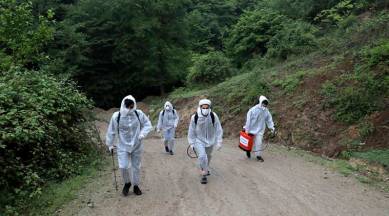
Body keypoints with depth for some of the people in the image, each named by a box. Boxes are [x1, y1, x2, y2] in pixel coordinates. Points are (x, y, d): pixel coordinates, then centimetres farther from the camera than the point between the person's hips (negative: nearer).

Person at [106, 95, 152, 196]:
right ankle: (127, 183, 21)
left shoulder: (139, 114, -13)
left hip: (137, 146, 1)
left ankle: (136, 186, 33)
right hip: (123, 147, -1)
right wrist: (110, 144, 6)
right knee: (123, 167, -9)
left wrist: (143, 133, -17)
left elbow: (147, 124, 1)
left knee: (136, 167, 12)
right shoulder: (116, 116, -15)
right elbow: (111, 131, -2)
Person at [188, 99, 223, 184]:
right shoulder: (194, 117, -19)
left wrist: (219, 142, -9)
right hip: (199, 140, -2)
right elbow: (191, 131, -6)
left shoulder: (213, 116, -18)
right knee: (202, 156, -20)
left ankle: (205, 169, 50)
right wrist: (192, 143, -1)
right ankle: (204, 174, -3)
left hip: (210, 141, 2)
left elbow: (218, 129, -9)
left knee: (208, 156, 22)